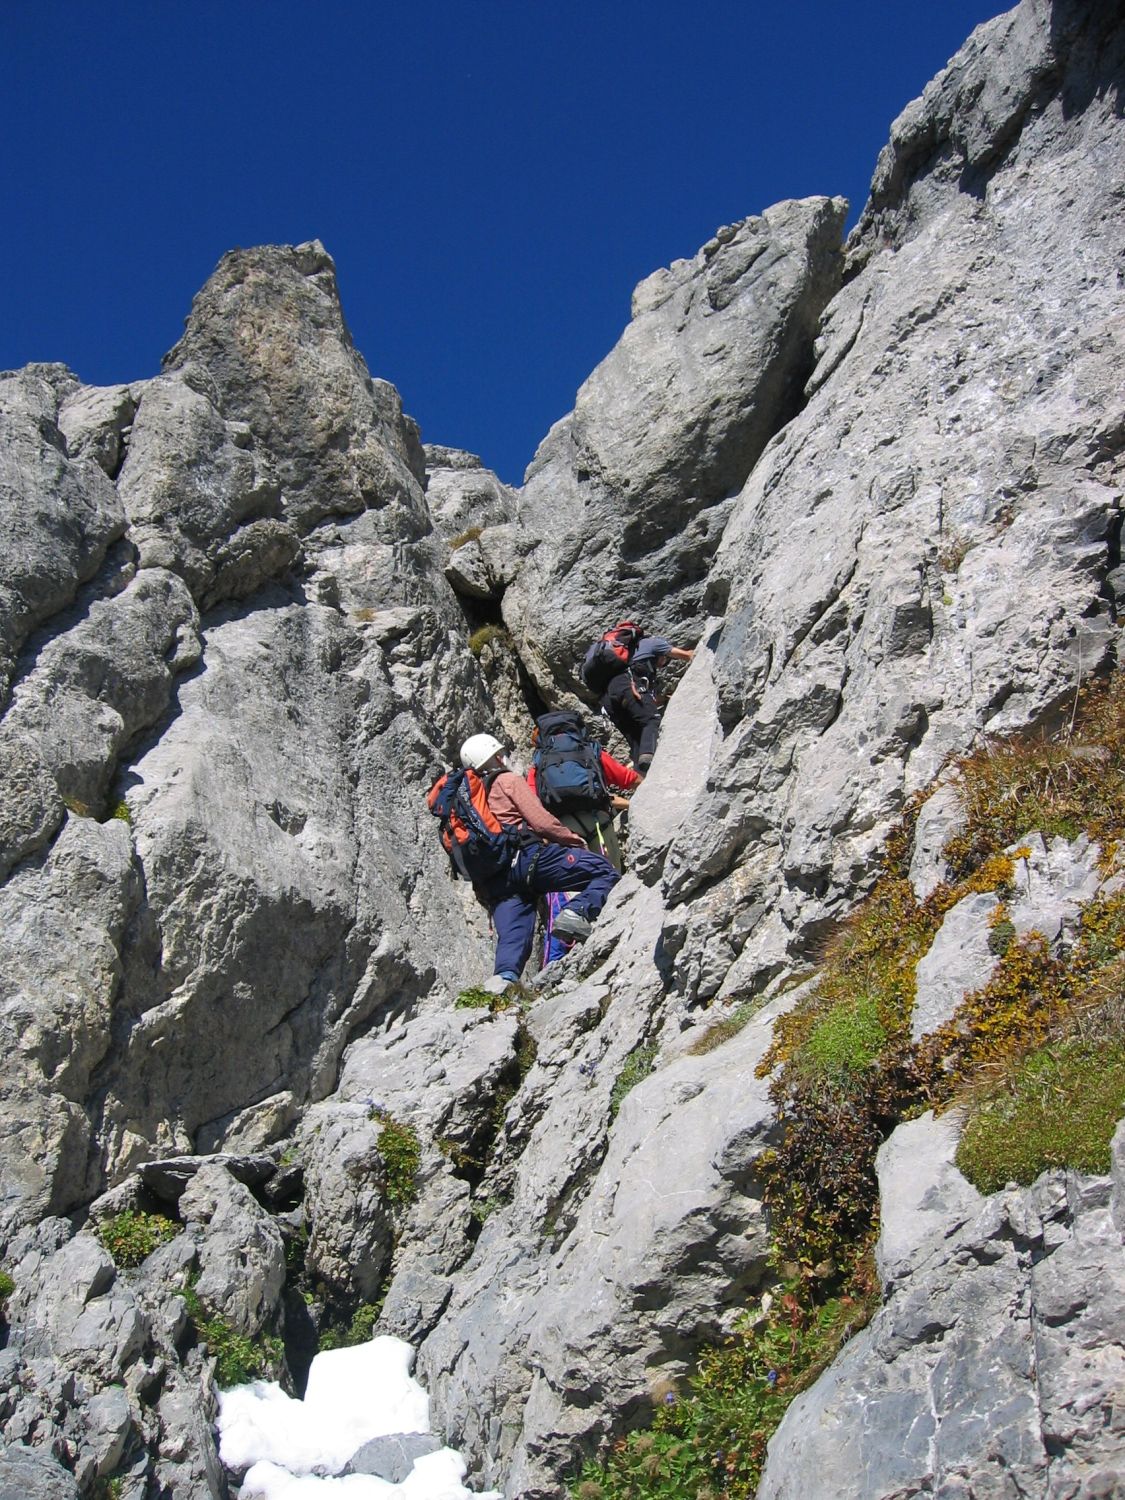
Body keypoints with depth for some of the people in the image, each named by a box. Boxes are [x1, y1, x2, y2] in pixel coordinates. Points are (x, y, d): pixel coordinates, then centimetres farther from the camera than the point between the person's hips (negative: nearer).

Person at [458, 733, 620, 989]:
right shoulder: (508, 781, 10)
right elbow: (541, 821, -2)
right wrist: (576, 840, 10)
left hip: (493, 881, 7)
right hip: (525, 857, -6)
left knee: (512, 939, -2)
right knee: (605, 873, -5)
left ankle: (503, 977, -30)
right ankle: (577, 912, -29)